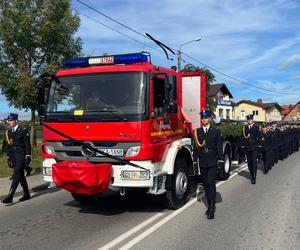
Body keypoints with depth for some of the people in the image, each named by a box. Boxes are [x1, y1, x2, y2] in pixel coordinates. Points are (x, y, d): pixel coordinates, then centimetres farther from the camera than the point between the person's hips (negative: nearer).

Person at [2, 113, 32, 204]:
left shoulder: (23, 131, -7)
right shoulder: (9, 132, 12)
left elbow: (27, 145, -8)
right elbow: (9, 145, 16)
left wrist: (28, 156, -11)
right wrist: (8, 157, 13)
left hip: (21, 156, -7)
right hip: (14, 156, 7)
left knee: (16, 176, -11)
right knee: (20, 176, 13)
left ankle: (10, 196, -14)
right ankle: (26, 194, 24)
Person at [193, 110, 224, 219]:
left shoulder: (216, 132, 4)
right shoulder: (197, 132, 9)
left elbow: (219, 147, 3)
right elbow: (195, 146, 8)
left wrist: (221, 160, -3)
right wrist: (195, 159, 1)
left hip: (212, 162, -3)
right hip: (202, 162, 3)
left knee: (211, 183, -12)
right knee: (205, 184, 9)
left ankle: (211, 208, -12)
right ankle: (210, 205, 22)